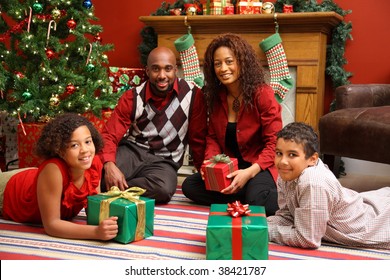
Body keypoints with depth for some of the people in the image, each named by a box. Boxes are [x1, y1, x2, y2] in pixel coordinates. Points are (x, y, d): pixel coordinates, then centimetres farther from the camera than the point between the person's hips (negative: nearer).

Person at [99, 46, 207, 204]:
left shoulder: (193, 95, -7)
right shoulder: (132, 98, -2)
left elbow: (198, 139, 2)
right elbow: (109, 136, -8)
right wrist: (109, 165, -29)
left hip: (163, 162, 0)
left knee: (164, 188, -38)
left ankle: (114, 190, -15)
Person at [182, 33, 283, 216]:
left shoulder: (262, 94, -13)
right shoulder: (216, 96, 4)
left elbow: (274, 143, -15)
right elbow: (213, 137, 9)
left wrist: (249, 172, -28)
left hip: (260, 166, -6)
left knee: (256, 198, -36)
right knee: (189, 186, -14)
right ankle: (245, 201, -13)